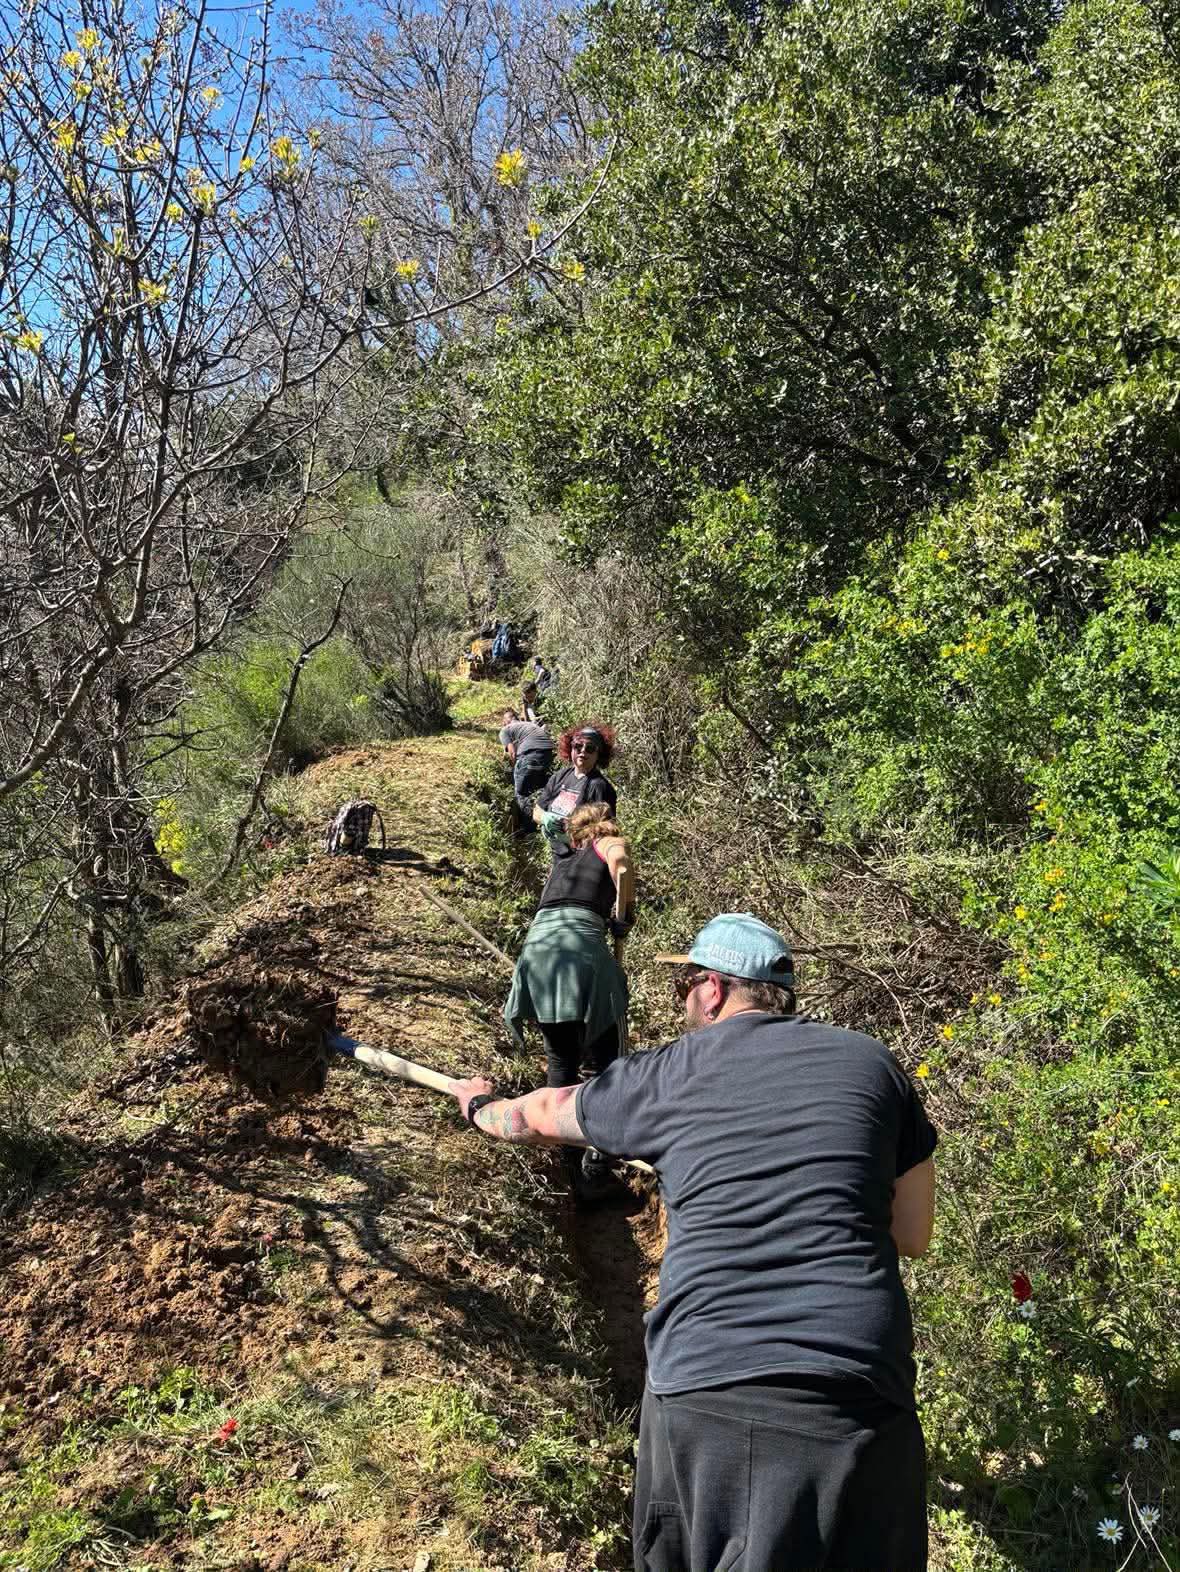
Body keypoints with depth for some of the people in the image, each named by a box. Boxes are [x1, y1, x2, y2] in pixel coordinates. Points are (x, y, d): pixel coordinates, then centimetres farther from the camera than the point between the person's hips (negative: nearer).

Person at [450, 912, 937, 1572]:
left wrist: (483, 1105, 47)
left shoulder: (666, 1075, 6)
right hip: (859, 1394, 1)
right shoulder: (871, 1061, 8)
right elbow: (914, 1235, 15)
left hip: (703, 1387, -1)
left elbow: (543, 1114, 26)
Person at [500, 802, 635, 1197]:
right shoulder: (610, 844, 16)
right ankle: (595, 1167, 2)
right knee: (605, 1064, 6)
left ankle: (563, 1149, 28)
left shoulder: (562, 857, 32)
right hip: (581, 946, -5)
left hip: (536, 946, 5)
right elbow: (621, 865, -8)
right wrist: (624, 915, 3)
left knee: (561, 1058, 22)